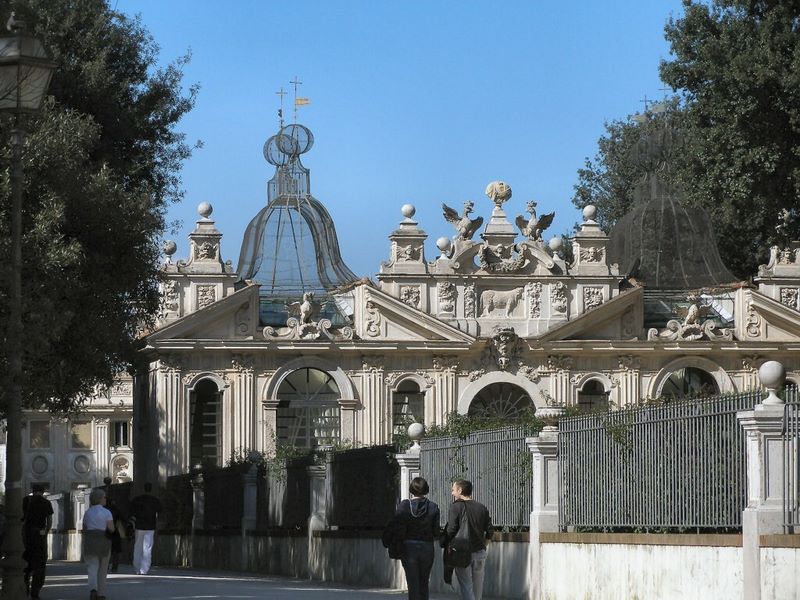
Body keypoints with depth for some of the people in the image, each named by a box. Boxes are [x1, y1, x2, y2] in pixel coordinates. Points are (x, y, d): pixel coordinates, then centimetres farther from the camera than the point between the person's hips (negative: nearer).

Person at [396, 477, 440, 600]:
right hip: (427, 548, 2)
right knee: (424, 584, 16)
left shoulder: (403, 506, -7)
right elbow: (436, 532, -3)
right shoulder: (433, 507, -3)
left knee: (413, 585, 1)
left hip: (409, 548, -2)